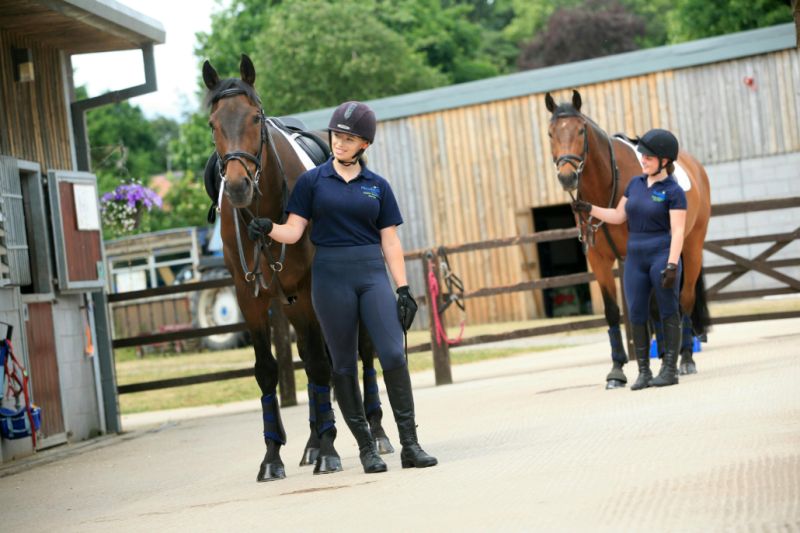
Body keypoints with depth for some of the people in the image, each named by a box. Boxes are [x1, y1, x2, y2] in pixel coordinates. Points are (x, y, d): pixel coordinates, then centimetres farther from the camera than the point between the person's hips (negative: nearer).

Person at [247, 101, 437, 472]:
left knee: (393, 355, -10)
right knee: (344, 364, 3)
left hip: (372, 274, 1)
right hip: (331, 275, -1)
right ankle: (366, 448, 11)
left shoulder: (378, 186, 9)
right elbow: (293, 232, 1)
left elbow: (390, 242, 8)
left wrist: (404, 289, 1)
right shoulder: (313, 181, 5)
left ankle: (410, 444, -4)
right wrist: (268, 229, -20)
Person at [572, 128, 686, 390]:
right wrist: (589, 209, 6)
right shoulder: (636, 183, 11)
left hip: (662, 257, -6)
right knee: (637, 316, 4)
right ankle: (643, 372, 10)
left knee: (668, 312, 0)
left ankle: (670, 369, 4)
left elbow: (678, 232, -14)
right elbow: (618, 216, 17)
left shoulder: (674, 191, -8)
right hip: (635, 260, 6)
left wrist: (672, 265, -22)